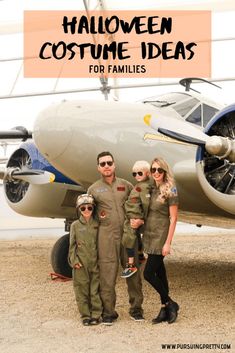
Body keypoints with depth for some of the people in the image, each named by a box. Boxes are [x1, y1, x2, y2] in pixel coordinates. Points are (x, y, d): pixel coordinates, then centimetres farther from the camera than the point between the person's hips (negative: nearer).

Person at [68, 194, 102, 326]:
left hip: (95, 263, 1)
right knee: (82, 290, 4)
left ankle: (96, 315, 13)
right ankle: (85, 316, 13)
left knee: (95, 290, 4)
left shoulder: (97, 225, 5)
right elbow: (72, 245, 3)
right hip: (80, 264, 0)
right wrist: (74, 260, -6)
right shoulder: (75, 225, 3)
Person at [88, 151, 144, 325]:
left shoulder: (126, 185, 9)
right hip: (106, 234, -1)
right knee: (107, 273, -3)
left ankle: (136, 308, 18)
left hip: (128, 233, 1)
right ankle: (109, 312, 8)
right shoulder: (94, 189, 8)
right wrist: (98, 216, 3)